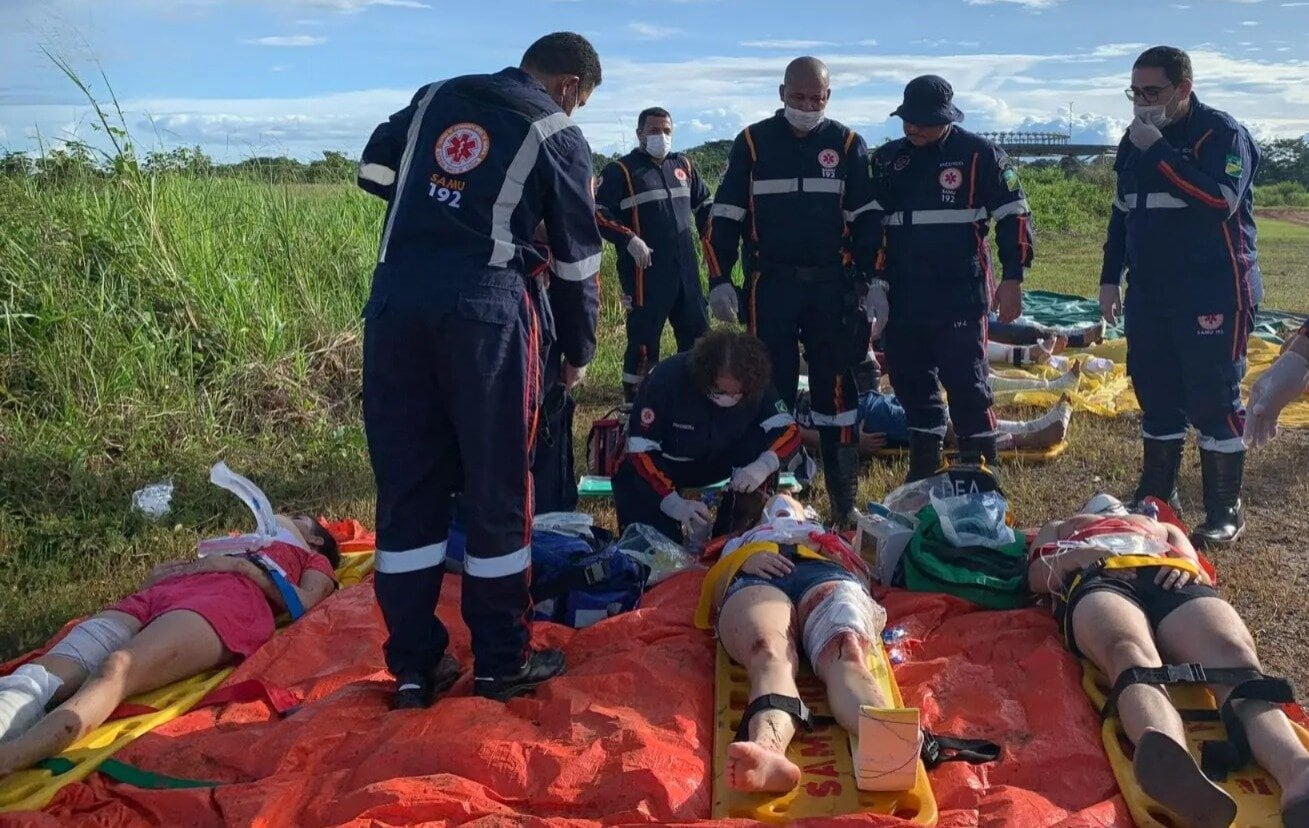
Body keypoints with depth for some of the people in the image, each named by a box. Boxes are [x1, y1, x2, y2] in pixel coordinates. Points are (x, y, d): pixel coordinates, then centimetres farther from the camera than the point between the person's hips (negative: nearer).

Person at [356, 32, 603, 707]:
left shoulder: (434, 98, 20)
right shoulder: (558, 136, 8)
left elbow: (374, 170, 25)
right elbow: (577, 258, 11)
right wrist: (579, 351, 23)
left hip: (394, 301, 4)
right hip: (484, 310, -4)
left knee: (405, 484, 9)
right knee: (496, 488, 6)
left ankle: (412, 668, 16)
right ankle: (501, 664, 16)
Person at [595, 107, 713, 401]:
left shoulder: (683, 165, 15)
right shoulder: (620, 170, -3)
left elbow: (703, 203, 27)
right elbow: (599, 213, -10)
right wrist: (629, 239, -19)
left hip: (686, 267, 6)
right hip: (646, 270, -6)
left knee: (697, 331, 12)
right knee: (644, 336, -5)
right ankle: (634, 399, 7)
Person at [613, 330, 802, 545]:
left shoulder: (756, 386, -21)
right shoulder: (667, 379, -31)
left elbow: (789, 431, -22)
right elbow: (640, 449, -29)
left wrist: (764, 465, -44)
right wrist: (674, 503, -39)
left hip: (715, 459, 3)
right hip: (660, 465, -3)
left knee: (764, 442, -25)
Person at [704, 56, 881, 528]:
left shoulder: (847, 144, 7)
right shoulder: (753, 143, 5)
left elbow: (867, 218, 8)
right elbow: (724, 216, 6)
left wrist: (873, 279, -1)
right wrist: (719, 281, 0)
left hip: (832, 286, 0)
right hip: (769, 286, 0)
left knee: (836, 387, 1)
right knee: (770, 387, 3)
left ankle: (844, 499, 8)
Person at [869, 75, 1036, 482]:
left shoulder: (980, 155, -2)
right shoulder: (888, 159, 10)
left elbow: (1014, 216, -1)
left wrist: (1012, 279, -5)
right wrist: (874, 279, 12)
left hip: (960, 295, -5)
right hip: (902, 295, 5)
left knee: (966, 384, -4)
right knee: (911, 383, 10)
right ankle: (923, 468, 23)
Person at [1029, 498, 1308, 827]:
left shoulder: (1161, 527, 49)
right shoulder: (1059, 528, 44)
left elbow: (1196, 565, 26)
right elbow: (1039, 576, 22)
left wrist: (1185, 566, 1)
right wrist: (1077, 560, 0)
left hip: (1173, 583, 3)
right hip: (1098, 583, -2)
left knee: (1237, 661, -35)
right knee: (1133, 656, -41)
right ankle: (1174, 769, -74)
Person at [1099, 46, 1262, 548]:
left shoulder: (1221, 133, -10)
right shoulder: (1135, 141, 11)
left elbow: (1220, 199, -27)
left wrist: (1159, 151, -25)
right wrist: (1110, 277, 15)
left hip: (1212, 296, -6)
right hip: (1148, 294, 7)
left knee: (1212, 400, -3)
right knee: (1155, 397, 11)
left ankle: (1225, 512, 9)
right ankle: (1155, 498, 24)